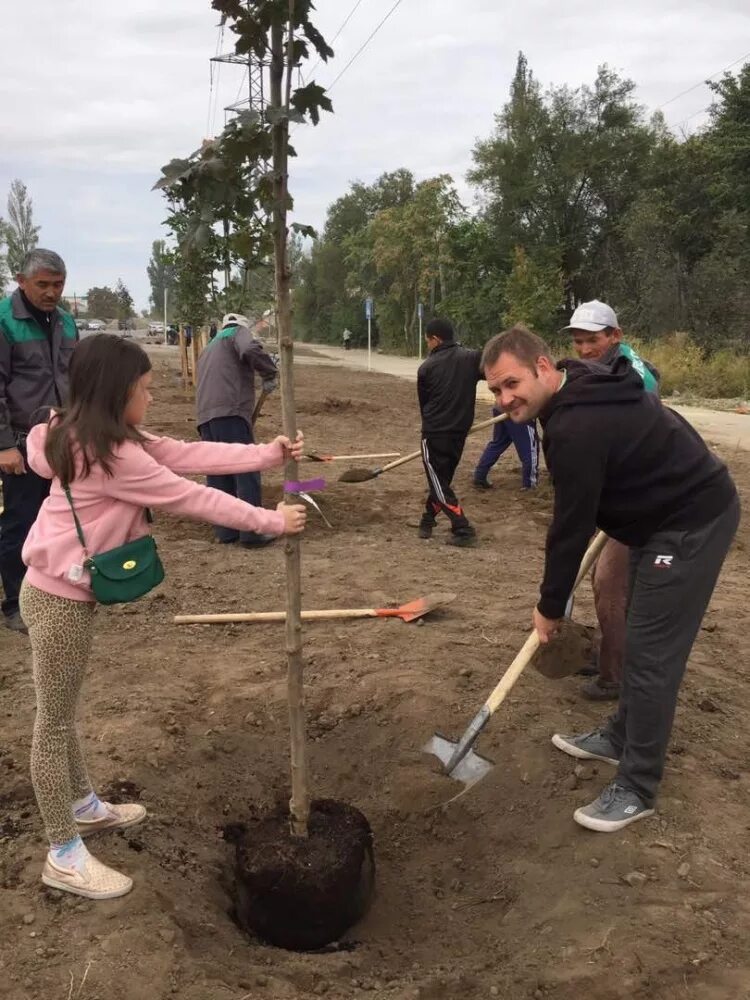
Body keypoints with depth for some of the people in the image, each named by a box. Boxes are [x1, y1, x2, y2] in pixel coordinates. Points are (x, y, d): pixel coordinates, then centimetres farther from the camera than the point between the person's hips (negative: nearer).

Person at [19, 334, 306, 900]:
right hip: (60, 599, -10)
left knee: (64, 711, 23)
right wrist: (271, 521, -14)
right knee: (54, 721, 3)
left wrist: (268, 454, -2)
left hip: (69, 591, 10)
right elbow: (192, 498, -22)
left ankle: (85, 806, 42)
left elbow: (189, 455, 2)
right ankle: (64, 857, 17)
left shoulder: (105, 439, 5)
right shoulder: (108, 455, -26)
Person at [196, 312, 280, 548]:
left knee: (218, 476, 11)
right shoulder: (238, 332, 11)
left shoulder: (209, 347, 34)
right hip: (229, 413, -8)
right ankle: (251, 533, -6)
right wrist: (271, 374, -1)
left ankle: (225, 531, 13)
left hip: (205, 417, 8)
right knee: (247, 472, -5)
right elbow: (251, 350, -14)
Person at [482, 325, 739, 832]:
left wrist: (550, 606, -7)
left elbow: (571, 527, -20)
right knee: (641, 640, 19)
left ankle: (636, 789, 6)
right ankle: (621, 738, 35)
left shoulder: (576, 428, -28)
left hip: (693, 523, -11)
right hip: (672, 510, 11)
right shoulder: (584, 383, 3)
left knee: (651, 655, -6)